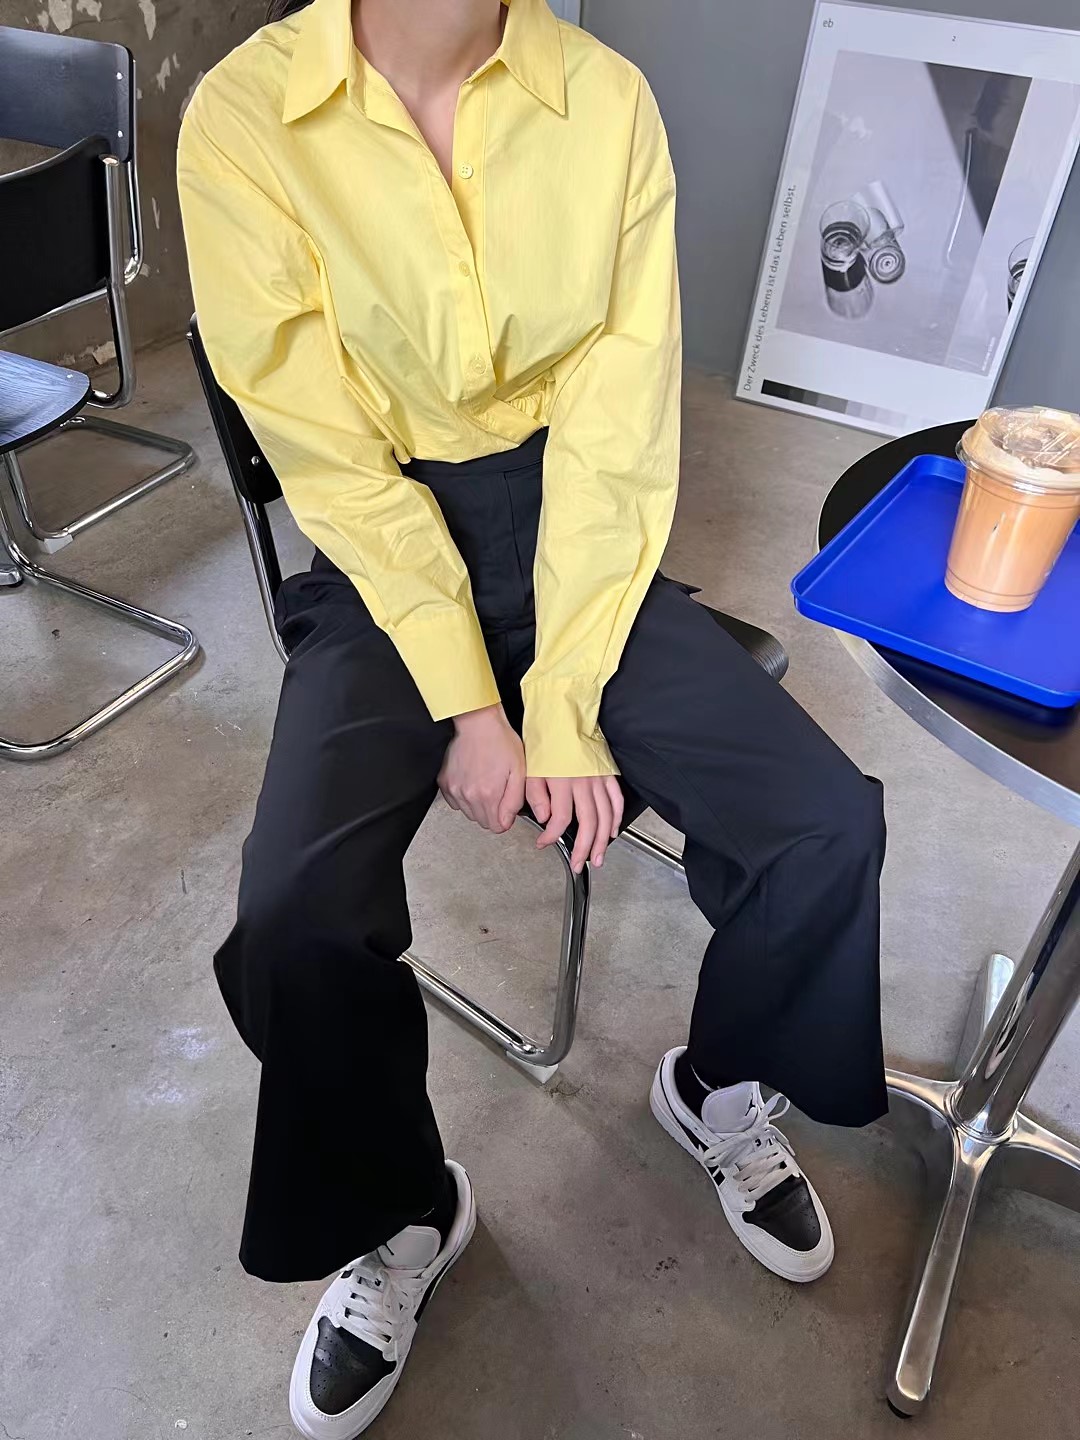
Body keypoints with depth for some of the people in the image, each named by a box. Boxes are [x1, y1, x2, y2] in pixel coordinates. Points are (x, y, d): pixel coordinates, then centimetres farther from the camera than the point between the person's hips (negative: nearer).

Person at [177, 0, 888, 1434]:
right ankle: (401, 1212, 11)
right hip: (381, 548, -1)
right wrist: (466, 705, -16)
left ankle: (720, 1088, 20)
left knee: (830, 825, -13)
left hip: (574, 527, 2)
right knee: (295, 924, -23)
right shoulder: (246, 116, -8)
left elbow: (618, 426, -8)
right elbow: (330, 455, -11)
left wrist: (566, 703, -14)